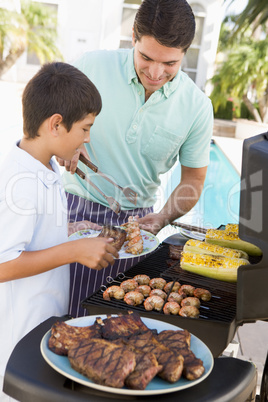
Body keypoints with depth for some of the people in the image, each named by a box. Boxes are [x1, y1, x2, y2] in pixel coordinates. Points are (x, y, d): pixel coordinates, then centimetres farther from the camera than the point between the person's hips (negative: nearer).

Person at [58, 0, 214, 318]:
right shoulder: (93, 66, -10)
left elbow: (193, 179, 3)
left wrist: (163, 218, -14)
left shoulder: (197, 106, -6)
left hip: (135, 220, 1)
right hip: (76, 208, -1)